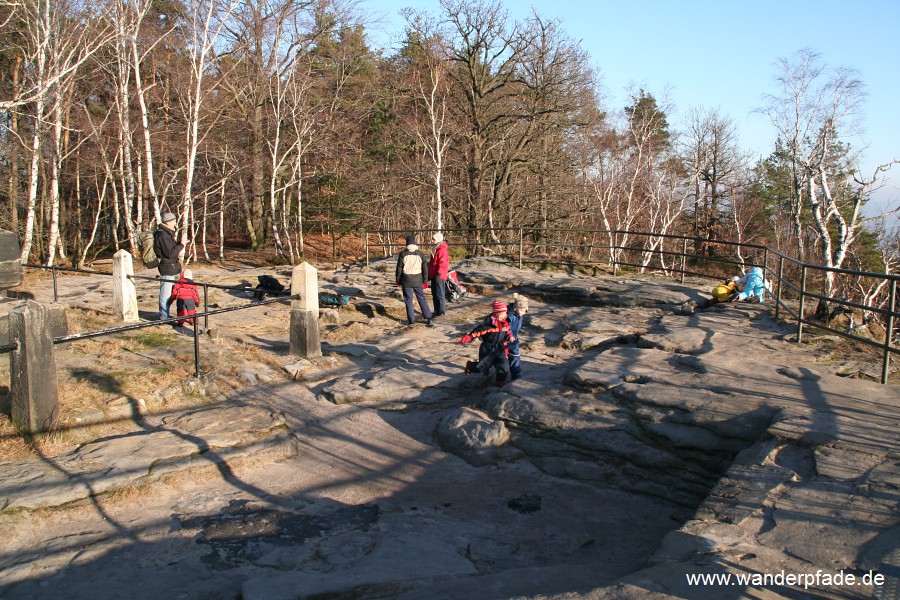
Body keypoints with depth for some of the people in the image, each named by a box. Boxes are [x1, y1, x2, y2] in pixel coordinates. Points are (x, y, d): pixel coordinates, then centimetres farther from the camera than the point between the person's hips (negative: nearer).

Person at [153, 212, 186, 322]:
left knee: (167, 293, 19)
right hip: (167, 268, -11)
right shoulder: (163, 236, -19)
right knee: (166, 294, -4)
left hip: (171, 268, 11)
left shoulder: (167, 234, 15)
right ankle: (164, 317, 2)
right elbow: (170, 254, -23)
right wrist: (181, 244, -19)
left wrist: (181, 244, 8)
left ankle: (165, 315, 29)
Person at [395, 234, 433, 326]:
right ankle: (428, 318, 10)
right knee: (422, 299, 11)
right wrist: (425, 281, 7)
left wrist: (398, 280, 10)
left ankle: (411, 321, 7)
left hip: (406, 280, -2)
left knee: (408, 300, 6)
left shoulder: (402, 254, -5)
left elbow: (399, 268, -1)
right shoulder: (421, 254, -1)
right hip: (418, 280, 2)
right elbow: (425, 269, 1)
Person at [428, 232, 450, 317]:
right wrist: (430, 274, 26)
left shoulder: (442, 250, -15)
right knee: (434, 294, 14)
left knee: (439, 294, -5)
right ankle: (437, 311, 22)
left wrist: (439, 274, -26)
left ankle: (442, 311, 1)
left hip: (439, 277, -10)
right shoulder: (436, 249, 17)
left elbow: (442, 263, -22)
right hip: (433, 276, 10)